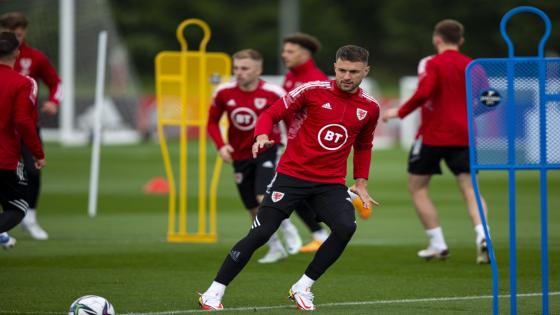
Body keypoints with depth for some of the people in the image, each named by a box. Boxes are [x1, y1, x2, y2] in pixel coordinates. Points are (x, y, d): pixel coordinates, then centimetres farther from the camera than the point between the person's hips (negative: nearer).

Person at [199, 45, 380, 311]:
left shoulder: (370, 108, 4)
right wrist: (262, 136, -23)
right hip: (291, 175, -3)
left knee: (345, 228, -24)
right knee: (260, 234, -8)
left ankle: (302, 288, -8)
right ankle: (214, 292, 5)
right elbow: (271, 114, -3)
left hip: (331, 183, 3)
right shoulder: (313, 91, -8)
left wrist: (361, 183, 17)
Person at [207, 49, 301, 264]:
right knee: (254, 209, 9)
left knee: (264, 198, -24)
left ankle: (289, 230, 3)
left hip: (267, 151, -4)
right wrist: (221, 145, -10)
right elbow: (212, 122, 6)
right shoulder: (224, 93, -8)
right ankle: (276, 248, 30)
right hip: (240, 156, 4)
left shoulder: (273, 93, -17)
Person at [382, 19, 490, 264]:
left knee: (417, 187, 11)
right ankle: (482, 235, -27)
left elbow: (423, 94, -21)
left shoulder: (433, 64, -7)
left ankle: (437, 244, 6)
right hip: (464, 136, 4)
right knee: (470, 189, -1)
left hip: (433, 135, -4)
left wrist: (400, 112, -10)